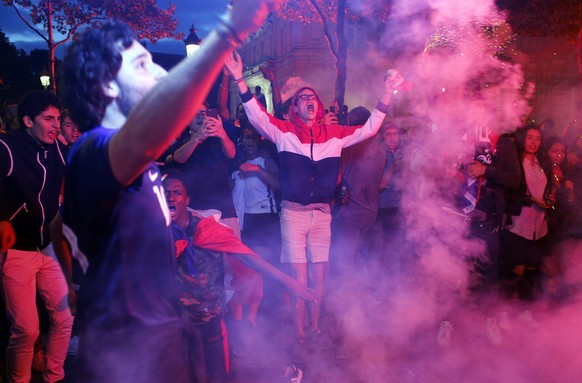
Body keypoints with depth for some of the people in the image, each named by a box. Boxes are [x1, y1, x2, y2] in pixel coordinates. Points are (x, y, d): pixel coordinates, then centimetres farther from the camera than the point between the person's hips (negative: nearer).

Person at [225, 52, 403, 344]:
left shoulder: (335, 134, 7)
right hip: (293, 213, -2)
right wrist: (240, 80, -24)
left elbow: (369, 129, 7)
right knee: (298, 279, 3)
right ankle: (299, 333, 20)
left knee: (318, 277, 11)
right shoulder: (284, 131, 0)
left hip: (322, 214, 3)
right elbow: (256, 115, -12)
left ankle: (315, 328, 30)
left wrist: (387, 93, -2)